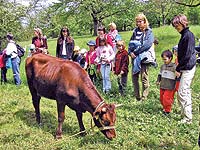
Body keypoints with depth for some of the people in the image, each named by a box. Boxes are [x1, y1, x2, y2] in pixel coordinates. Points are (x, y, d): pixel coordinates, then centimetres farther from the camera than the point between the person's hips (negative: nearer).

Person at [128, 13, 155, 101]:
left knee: (144, 77, -2)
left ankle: (144, 97, 9)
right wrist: (130, 52, -5)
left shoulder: (149, 32, -3)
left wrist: (136, 52, -19)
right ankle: (137, 96, 17)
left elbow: (148, 44, -16)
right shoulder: (135, 31, 13)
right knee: (134, 77, 7)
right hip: (135, 57, 5)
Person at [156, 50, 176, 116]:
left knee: (167, 98, -7)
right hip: (162, 86, 7)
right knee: (161, 98, 12)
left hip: (170, 87, -7)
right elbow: (160, 74, 22)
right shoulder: (162, 66, 9)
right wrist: (158, 80, 14)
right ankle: (164, 108, 31)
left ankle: (167, 110, 9)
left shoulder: (174, 67, -11)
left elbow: (177, 76, -9)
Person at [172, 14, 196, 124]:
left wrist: (178, 69, -14)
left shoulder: (188, 35, -16)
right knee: (186, 91, 18)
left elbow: (187, 55, -20)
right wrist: (179, 67, 13)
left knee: (181, 93, -9)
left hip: (188, 68, -10)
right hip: (186, 68, 10)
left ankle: (188, 118, -3)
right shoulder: (184, 35, 13)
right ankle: (187, 113, 31)